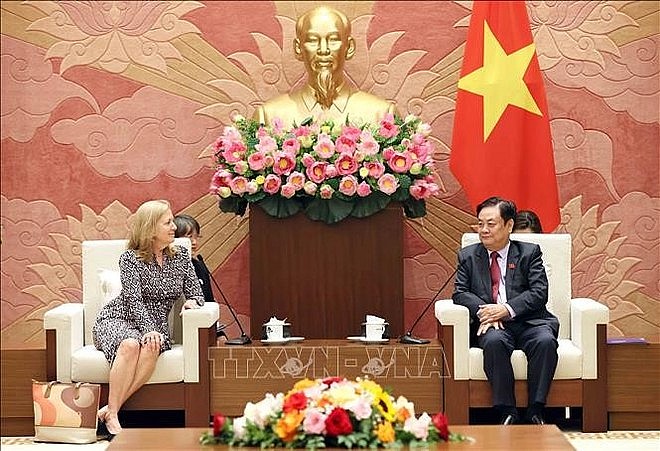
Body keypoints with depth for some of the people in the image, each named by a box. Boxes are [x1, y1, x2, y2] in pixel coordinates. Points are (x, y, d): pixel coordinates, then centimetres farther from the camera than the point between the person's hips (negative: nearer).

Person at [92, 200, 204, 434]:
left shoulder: (180, 256, 8)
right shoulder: (130, 258, -6)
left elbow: (196, 292, 9)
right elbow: (133, 300, -16)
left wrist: (192, 302, -16)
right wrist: (149, 329, -31)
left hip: (156, 325, 3)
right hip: (117, 319, -3)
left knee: (150, 349, -34)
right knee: (130, 344, -38)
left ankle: (109, 409, -34)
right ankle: (112, 415, -34)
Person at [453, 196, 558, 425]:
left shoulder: (529, 252, 10)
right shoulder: (468, 256, 15)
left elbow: (539, 292, -1)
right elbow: (460, 293, 5)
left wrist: (507, 309, -17)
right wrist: (483, 310, -16)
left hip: (528, 321, 0)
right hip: (492, 325, 0)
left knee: (545, 341, -33)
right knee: (493, 341, -35)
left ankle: (535, 411, -23)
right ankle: (507, 412, -28)